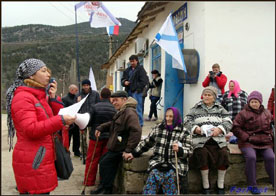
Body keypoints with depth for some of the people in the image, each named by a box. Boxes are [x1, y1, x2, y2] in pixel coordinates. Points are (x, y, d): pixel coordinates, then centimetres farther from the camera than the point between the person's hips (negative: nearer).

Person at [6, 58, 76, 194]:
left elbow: (55, 116, 17)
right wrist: (61, 120, -25)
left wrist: (53, 98, 3)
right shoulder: (22, 98, -12)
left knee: (43, 190, 13)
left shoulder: (40, 96, 17)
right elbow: (31, 129, -23)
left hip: (42, 159, 9)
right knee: (37, 191, -5)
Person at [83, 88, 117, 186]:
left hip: (96, 136, -2)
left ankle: (89, 181, 15)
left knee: (92, 159, 8)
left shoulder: (96, 107, -12)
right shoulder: (113, 108, -5)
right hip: (109, 137, 3)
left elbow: (89, 122, -7)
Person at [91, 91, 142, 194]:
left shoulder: (129, 113, -19)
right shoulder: (121, 112, 16)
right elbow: (112, 124, 30)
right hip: (115, 147, 10)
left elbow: (136, 131, -28)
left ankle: (106, 190, 7)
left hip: (121, 149, -10)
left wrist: (128, 150, -28)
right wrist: (100, 128, 11)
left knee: (105, 162, -9)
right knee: (103, 161, 13)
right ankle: (103, 187, 25)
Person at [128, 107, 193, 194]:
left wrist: (179, 150, -20)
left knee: (170, 175, -26)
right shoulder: (158, 128, 13)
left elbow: (188, 151, 1)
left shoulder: (184, 133, 5)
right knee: (153, 174, -23)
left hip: (176, 164, -1)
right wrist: (134, 154, 19)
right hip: (158, 162, 2)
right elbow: (146, 142, 20)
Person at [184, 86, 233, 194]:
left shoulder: (220, 108, 18)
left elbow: (228, 122, 8)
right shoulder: (196, 108, 15)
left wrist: (219, 129, -12)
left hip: (218, 139, 1)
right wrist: (195, 128, -12)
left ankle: (220, 185, -5)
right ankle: (205, 185, -13)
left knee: (223, 153, -25)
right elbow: (187, 121, 7)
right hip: (200, 140, -1)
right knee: (203, 153, -29)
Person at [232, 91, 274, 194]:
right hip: (248, 142, -3)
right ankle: (252, 185, -17)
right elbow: (236, 128, -3)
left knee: (271, 157, -22)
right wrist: (246, 137, -10)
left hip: (265, 142, 4)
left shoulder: (267, 113, 16)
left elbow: (271, 127, 28)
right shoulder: (243, 114, 1)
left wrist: (271, 136, 9)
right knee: (251, 157, -30)